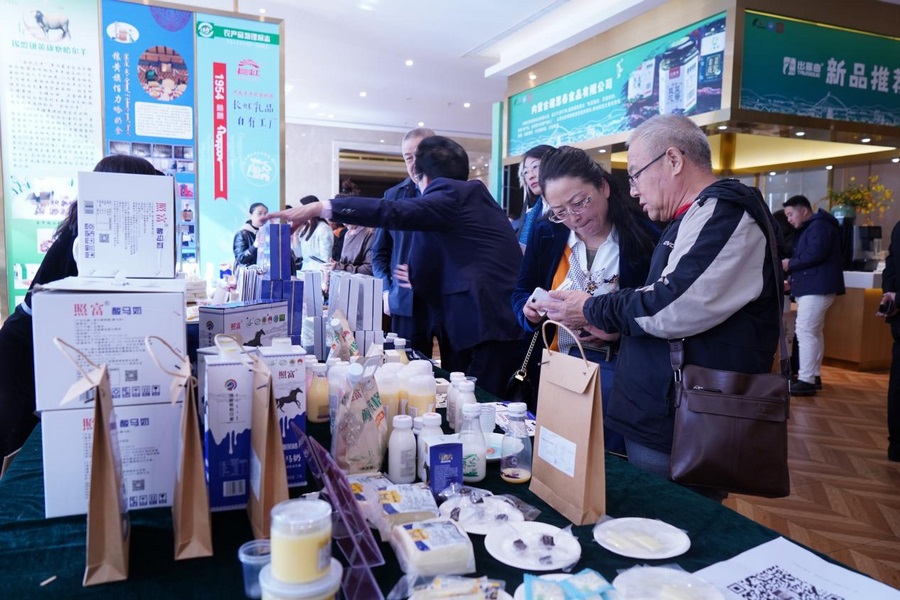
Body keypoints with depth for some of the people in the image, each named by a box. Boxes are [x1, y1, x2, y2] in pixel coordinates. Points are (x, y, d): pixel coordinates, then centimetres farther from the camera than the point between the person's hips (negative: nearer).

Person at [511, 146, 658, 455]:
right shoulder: (545, 234, 1)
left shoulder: (646, 237, -11)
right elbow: (520, 295, 9)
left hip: (620, 373, -3)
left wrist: (621, 330, -23)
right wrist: (528, 310, -12)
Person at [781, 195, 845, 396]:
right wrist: (790, 264, 0)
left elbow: (815, 254, -23)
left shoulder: (819, 225, -10)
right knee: (814, 332, 13)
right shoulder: (810, 228, 23)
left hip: (817, 288, -11)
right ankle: (813, 376, 20)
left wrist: (790, 264, -12)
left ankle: (806, 380, -15)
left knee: (805, 331, -14)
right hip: (812, 287, 11)